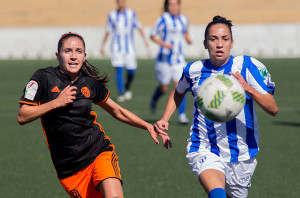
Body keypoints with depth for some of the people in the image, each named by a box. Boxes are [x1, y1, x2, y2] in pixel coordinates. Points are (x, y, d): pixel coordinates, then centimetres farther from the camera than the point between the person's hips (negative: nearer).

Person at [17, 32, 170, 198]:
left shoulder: (91, 84, 6)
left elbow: (118, 111, 21)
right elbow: (22, 117, -7)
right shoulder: (43, 78, -2)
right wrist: (57, 102, -14)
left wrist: (149, 127, 12)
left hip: (99, 152, 0)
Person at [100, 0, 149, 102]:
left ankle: (127, 88, 30)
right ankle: (121, 93, -8)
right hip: (116, 48, 0)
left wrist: (144, 39, -10)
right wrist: (102, 46, 10)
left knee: (131, 71, 1)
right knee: (119, 71, -12)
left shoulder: (131, 14, 0)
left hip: (129, 47, 0)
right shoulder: (112, 15, 3)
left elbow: (139, 27, 3)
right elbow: (108, 32, 10)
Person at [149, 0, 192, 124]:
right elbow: (153, 35, -6)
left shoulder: (184, 19, 6)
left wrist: (188, 39, 6)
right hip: (165, 58, -3)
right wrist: (164, 44, -21)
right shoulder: (164, 19, -9)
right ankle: (154, 99, 41)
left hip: (179, 59, 3)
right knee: (164, 88, 7)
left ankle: (182, 115, -8)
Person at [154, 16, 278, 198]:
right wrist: (165, 119, 8)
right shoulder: (194, 70, -1)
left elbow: (273, 109, -12)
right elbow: (178, 93, 24)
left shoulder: (247, 66, -7)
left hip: (241, 155, 1)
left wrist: (248, 88, -27)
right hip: (205, 152, -1)